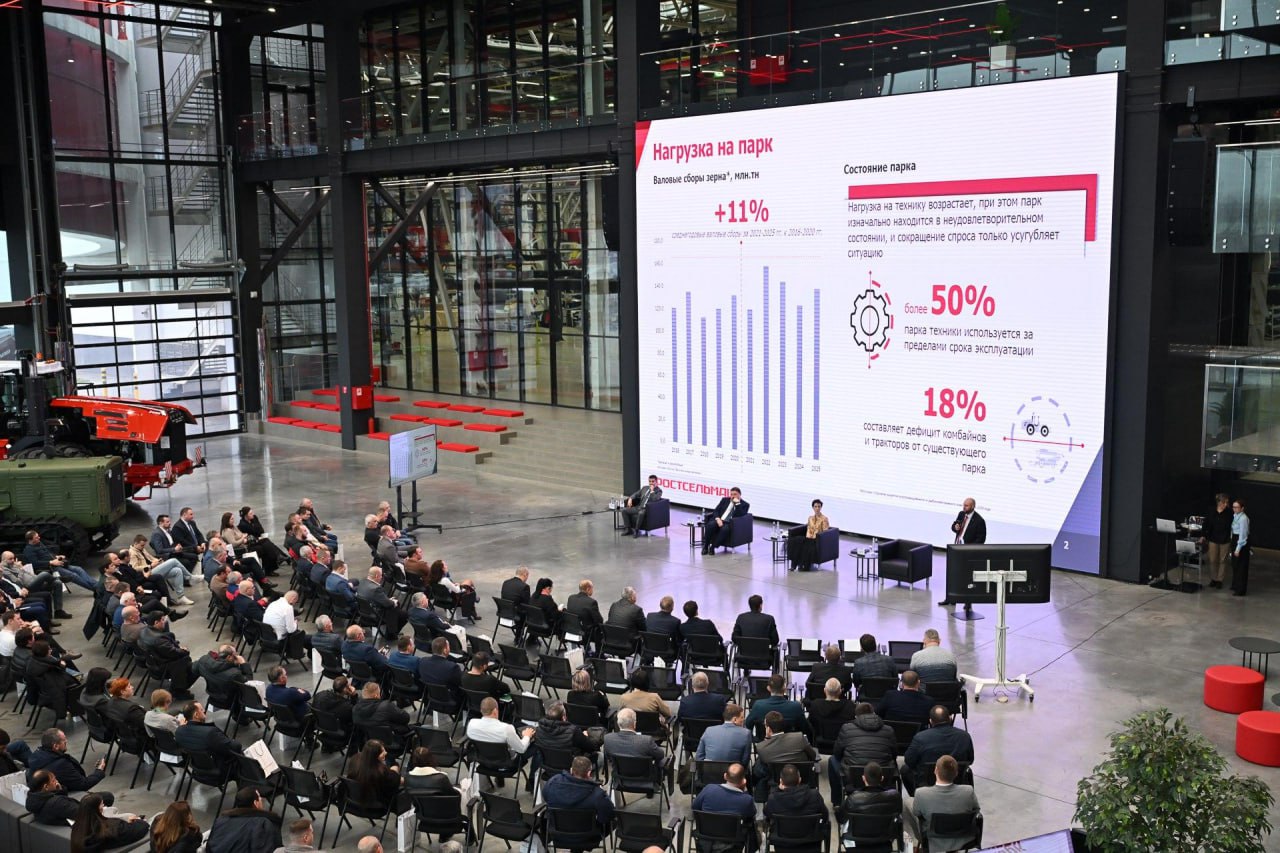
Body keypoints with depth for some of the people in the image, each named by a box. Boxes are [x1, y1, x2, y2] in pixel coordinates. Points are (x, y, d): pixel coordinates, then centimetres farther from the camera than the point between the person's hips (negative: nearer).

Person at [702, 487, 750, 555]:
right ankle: (705, 546, -20)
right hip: (719, 521, 3)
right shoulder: (724, 500, 19)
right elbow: (716, 511, 11)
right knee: (710, 525, -31)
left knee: (725, 529, -38)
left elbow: (740, 516, -10)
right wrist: (717, 519, -9)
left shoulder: (744, 504, 7)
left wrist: (737, 504, -13)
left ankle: (713, 547, -26)